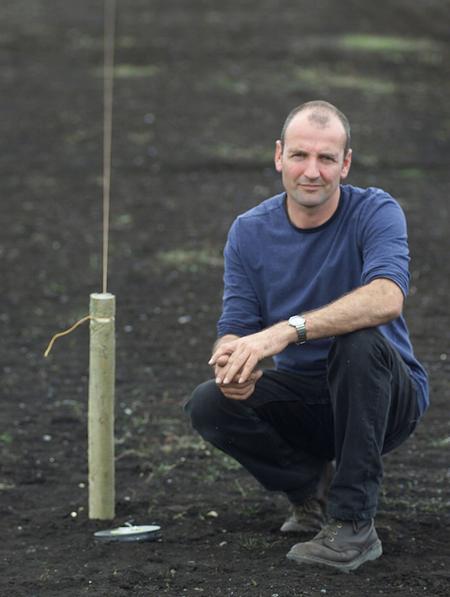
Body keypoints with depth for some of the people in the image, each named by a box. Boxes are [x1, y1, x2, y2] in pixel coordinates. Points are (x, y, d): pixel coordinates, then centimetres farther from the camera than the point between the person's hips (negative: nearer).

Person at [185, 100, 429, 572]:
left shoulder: (375, 212, -17)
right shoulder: (250, 232, -4)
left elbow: (387, 297, -37)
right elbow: (235, 331, -7)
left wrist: (287, 330, -48)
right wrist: (232, 363, -33)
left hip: (383, 396, -4)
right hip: (302, 393, 4)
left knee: (359, 340, -36)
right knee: (209, 406, -22)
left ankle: (353, 524, -28)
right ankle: (312, 486, 3)